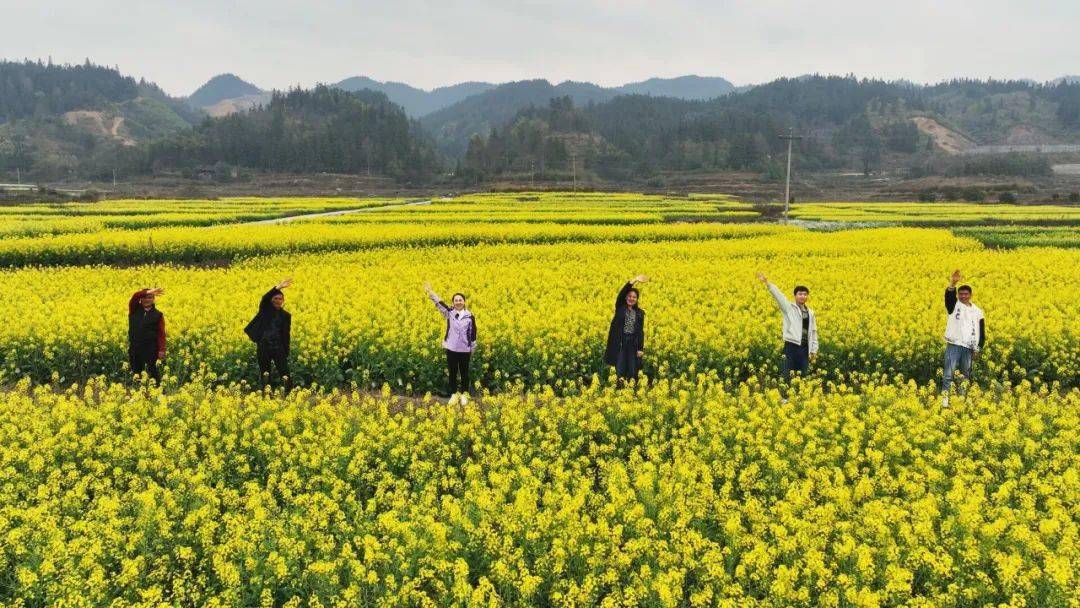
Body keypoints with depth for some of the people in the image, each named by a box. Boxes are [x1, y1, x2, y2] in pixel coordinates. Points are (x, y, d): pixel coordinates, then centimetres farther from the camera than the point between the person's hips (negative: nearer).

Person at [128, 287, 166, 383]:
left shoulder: (158, 314, 2)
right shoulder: (134, 309, 6)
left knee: (152, 371, -1)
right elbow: (135, 296, -13)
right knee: (135, 371, 12)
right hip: (135, 348, 3)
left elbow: (161, 333, -2)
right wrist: (147, 292, -25)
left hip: (151, 348, -3)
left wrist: (162, 350, -9)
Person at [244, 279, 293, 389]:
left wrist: (286, 353, 2)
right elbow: (265, 298, -19)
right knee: (265, 373, 2)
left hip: (278, 347, 0)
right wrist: (278, 287, -30)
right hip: (263, 346, 0)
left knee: (284, 372, -5)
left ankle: (288, 391, -12)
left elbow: (286, 335, 7)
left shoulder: (286, 315, 8)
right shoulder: (265, 309, 5)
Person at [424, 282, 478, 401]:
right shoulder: (449, 313, -2)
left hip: (465, 350, -1)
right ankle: (454, 394, 23)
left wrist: (473, 349, 7)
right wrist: (430, 292, -28)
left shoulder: (470, 316, -3)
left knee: (464, 372, 10)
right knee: (452, 373, 9)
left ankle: (464, 394, 24)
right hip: (451, 349, 1)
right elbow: (439, 303, -15)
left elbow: (473, 333, 3)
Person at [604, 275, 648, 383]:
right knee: (620, 366, -2)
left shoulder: (640, 313, 9)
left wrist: (641, 348, 2)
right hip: (619, 341, -3)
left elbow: (640, 332, 9)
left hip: (633, 343, 3)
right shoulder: (620, 307, 2)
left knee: (632, 368, 5)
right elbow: (622, 293, -16)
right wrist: (634, 280, -25)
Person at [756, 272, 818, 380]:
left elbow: (813, 332, 18)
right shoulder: (789, 307, 1)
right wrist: (767, 283, -24)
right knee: (789, 376, -7)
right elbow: (778, 295, -12)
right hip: (792, 346, -5)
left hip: (805, 348, 5)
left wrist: (814, 350, 14)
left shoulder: (810, 313, 14)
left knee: (803, 376, 7)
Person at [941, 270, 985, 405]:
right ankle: (945, 398, -12)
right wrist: (952, 283, -37)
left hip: (968, 348, 4)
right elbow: (949, 295, -19)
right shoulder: (954, 305, 4)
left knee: (966, 375, 9)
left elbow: (981, 332, 14)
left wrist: (977, 349, 6)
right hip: (954, 345, -4)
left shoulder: (977, 312, 12)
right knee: (948, 374, -10)